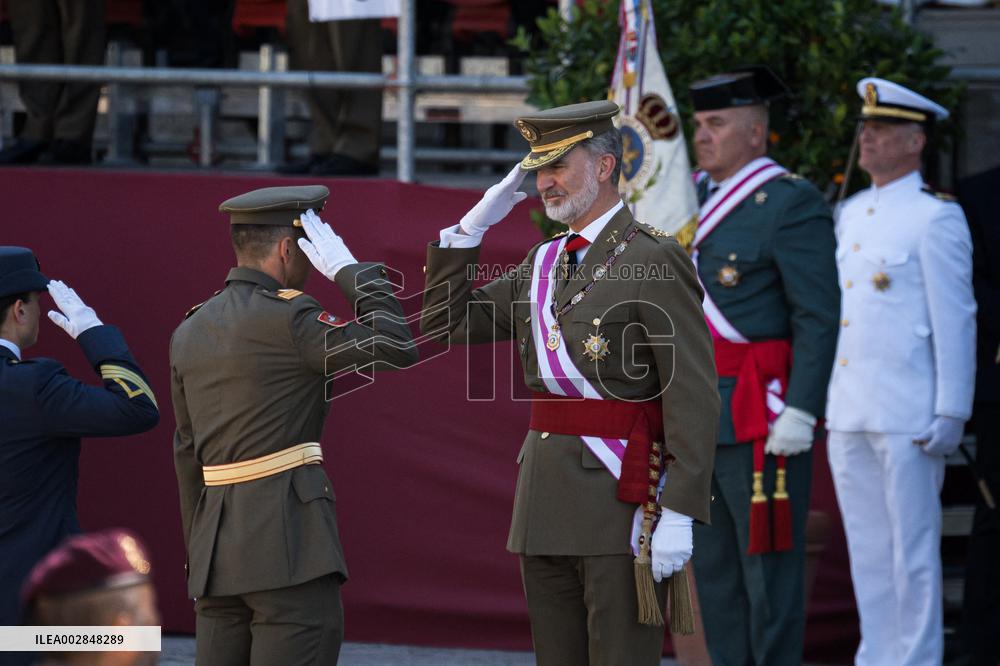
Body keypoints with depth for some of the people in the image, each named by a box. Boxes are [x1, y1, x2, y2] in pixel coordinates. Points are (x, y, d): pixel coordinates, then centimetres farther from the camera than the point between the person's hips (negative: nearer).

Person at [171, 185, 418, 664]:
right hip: (289, 542, -8)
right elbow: (396, 348, -13)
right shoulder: (288, 318, -9)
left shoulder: (189, 332, 15)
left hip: (217, 550, 8)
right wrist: (349, 270, -3)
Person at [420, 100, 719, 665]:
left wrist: (679, 516, -21)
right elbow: (446, 322, 19)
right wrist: (473, 225, 9)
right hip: (546, 502, 8)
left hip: (621, 504, -8)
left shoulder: (656, 262, -9)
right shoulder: (544, 265, 15)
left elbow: (694, 396, -14)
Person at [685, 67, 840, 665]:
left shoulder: (792, 204, -10)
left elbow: (819, 318, -15)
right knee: (714, 564, 10)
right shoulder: (695, 196, 14)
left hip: (764, 415, -8)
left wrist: (800, 413, -21)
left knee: (768, 560, -4)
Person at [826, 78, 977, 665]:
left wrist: (951, 414, -15)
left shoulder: (936, 218, -8)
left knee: (913, 550, -3)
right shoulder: (853, 214, 16)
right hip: (849, 415, 7)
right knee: (867, 551, 11)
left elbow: (956, 323, -11)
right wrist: (819, 400, 17)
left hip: (908, 416, -7)